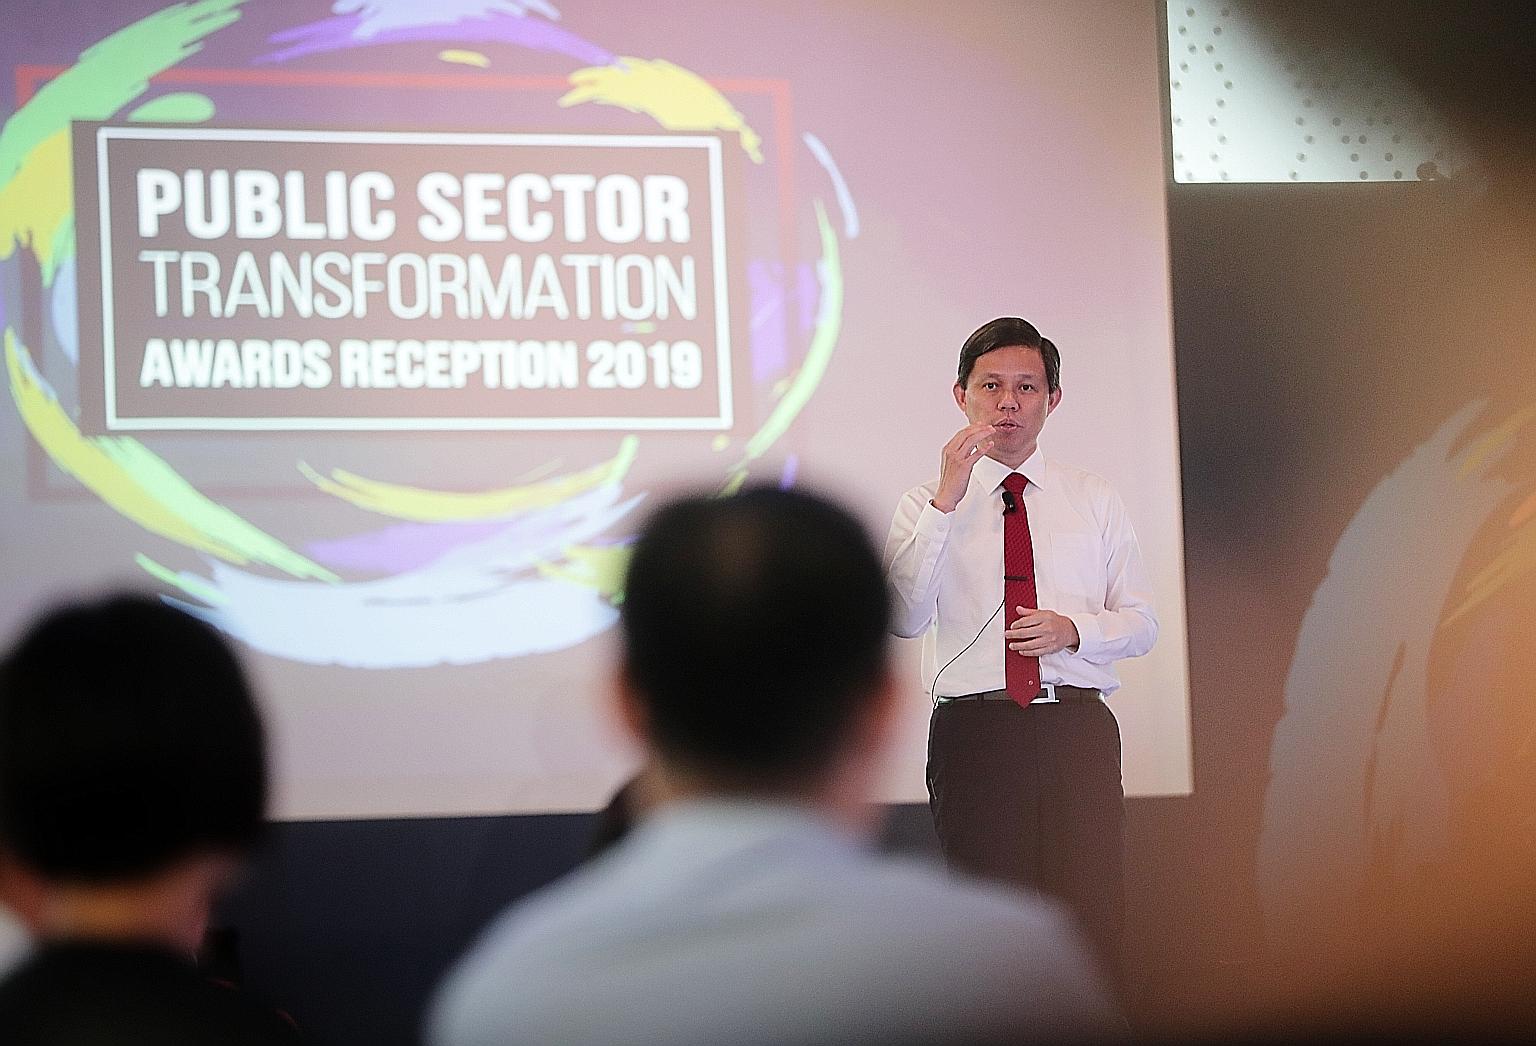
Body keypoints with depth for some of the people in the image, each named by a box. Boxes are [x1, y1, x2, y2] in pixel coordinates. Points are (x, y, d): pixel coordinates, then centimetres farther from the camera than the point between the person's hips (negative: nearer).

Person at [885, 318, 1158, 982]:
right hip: (975, 730, -1)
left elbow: (1141, 622, 13)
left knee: (1094, 923, -7)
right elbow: (903, 617, -10)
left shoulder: (1095, 501, 15)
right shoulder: (927, 504, 7)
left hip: (1079, 727, 1)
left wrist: (1073, 629, -8)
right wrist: (947, 499, -16)